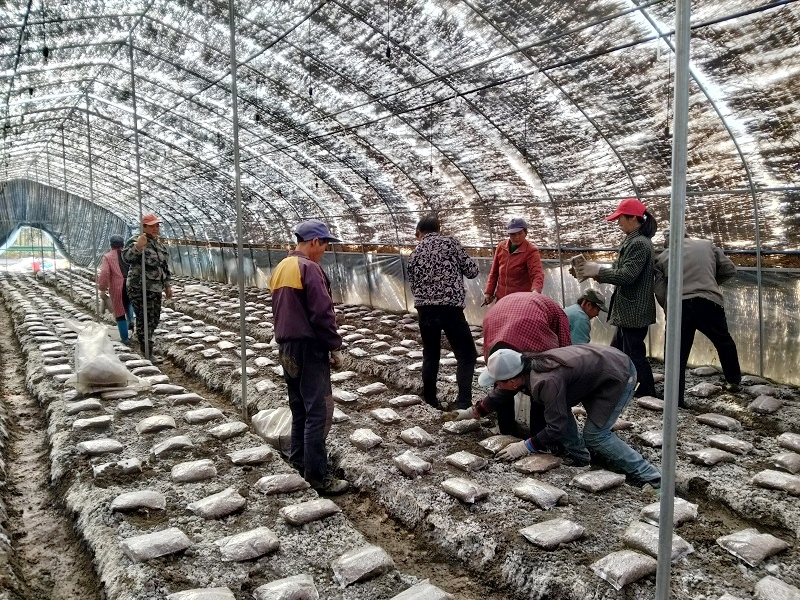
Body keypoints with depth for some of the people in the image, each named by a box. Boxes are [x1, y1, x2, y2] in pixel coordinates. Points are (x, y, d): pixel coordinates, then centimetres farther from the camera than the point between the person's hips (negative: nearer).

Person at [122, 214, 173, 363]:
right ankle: (147, 354, 4)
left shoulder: (159, 244, 15)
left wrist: (167, 286, 22)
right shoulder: (136, 241, -11)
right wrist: (137, 247, -49)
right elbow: (127, 257, -31)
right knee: (144, 320, -4)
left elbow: (165, 267, 23)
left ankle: (145, 344, 35)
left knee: (154, 319, 16)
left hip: (156, 289, 8)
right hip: (140, 289, -8)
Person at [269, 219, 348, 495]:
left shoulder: (280, 268, 13)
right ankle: (317, 475, -2)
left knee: (299, 408, 16)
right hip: (309, 349, -9)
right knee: (318, 411, -5)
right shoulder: (309, 268, -15)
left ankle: (298, 462, 24)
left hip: (286, 348, 9)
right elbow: (323, 314, -19)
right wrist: (335, 347, -10)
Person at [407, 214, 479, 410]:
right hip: (450, 307, -4)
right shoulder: (450, 243, 3)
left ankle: (429, 401, 25)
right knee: (466, 354, 4)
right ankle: (464, 402, -6)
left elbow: (413, 284, 16)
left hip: (424, 308, 4)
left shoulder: (415, 253, 13)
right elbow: (472, 271, 3)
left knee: (430, 355, 18)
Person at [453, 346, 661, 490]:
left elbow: (556, 427, -26)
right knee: (557, 405, 7)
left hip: (620, 375, -9)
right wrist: (473, 412, 21)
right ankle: (579, 456, 17)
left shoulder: (547, 381, -34)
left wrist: (525, 447, -16)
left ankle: (650, 477, -1)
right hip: (599, 361, 9)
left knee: (595, 435, -9)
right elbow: (500, 395, 12)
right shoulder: (526, 366, -7)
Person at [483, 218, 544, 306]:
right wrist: (488, 292, 9)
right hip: (501, 299, 5)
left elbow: (537, 273, -23)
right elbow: (494, 272, 13)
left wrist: (535, 290, -43)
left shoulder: (531, 251, -10)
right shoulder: (501, 247, 5)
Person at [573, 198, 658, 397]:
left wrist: (597, 270, -16)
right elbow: (618, 270, 15)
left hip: (634, 312, -11)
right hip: (627, 312, 11)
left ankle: (648, 398, 8)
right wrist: (593, 271, 2)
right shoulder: (632, 242, 15)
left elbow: (626, 275, -24)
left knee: (634, 356, -3)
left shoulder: (640, 244, -17)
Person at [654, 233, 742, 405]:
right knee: (724, 343, 25)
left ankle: (676, 398, 7)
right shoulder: (707, 245, 13)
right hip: (708, 303, 1)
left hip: (678, 307, -1)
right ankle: (734, 381, 38)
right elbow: (729, 269, 16)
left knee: (677, 355, 7)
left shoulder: (662, 258, 11)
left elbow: (660, 292, 6)